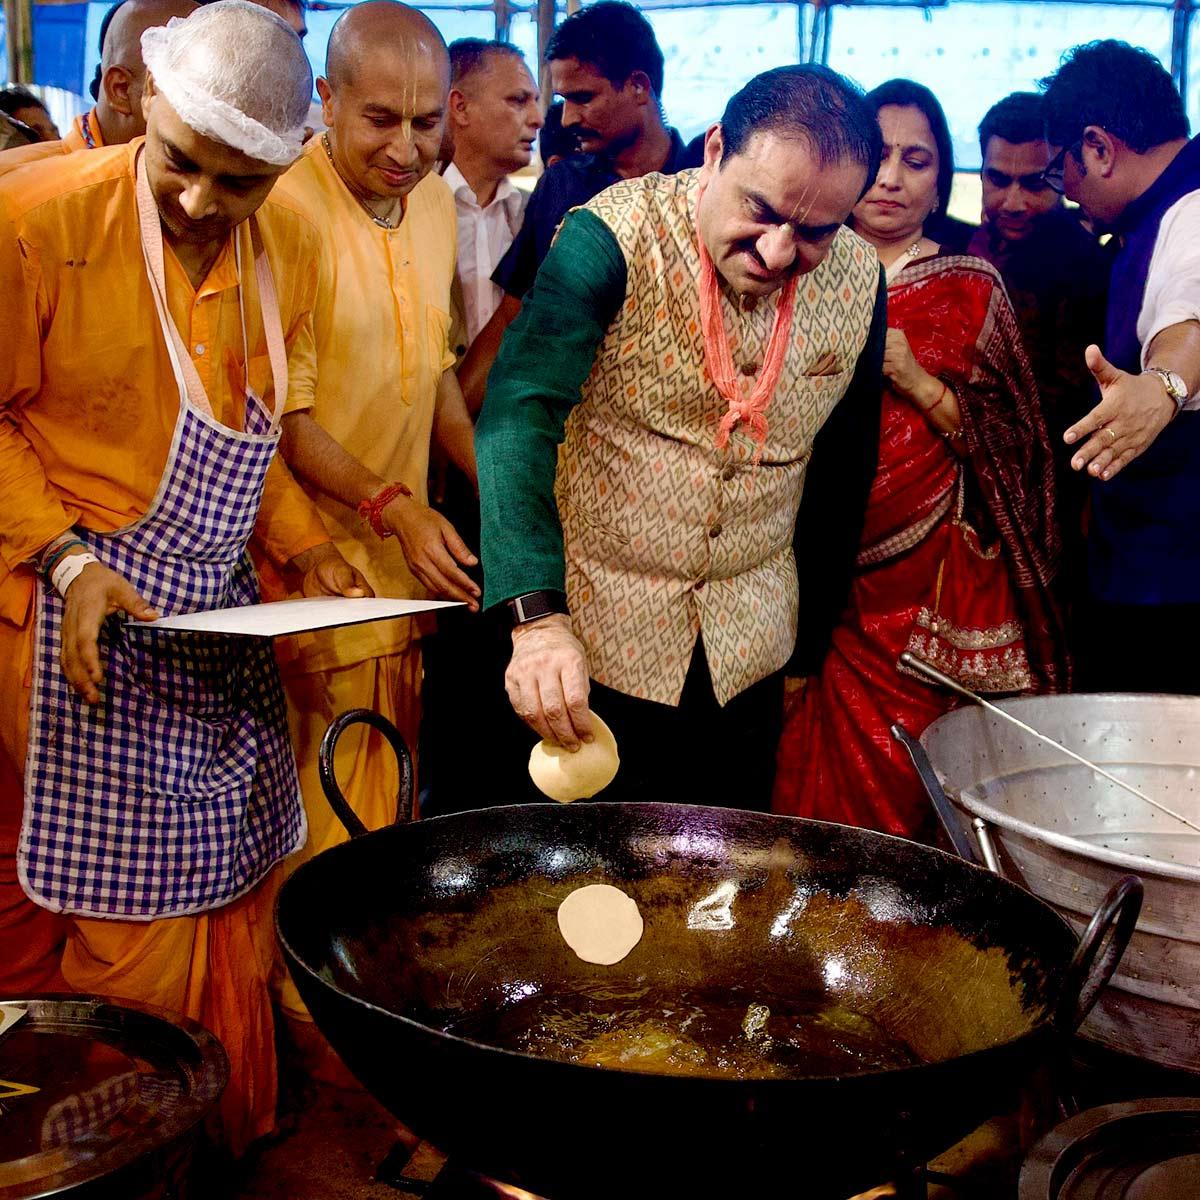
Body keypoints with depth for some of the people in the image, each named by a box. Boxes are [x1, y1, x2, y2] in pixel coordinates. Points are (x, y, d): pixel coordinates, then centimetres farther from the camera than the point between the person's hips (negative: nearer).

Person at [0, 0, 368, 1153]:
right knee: (128, 915, 1)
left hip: (219, 616, 6)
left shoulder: (289, 249, 6)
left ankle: (232, 1138, 33)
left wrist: (304, 547, 4)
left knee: (229, 887, 13)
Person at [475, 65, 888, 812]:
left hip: (749, 653, 4)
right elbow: (520, 414, -29)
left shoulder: (859, 281, -4)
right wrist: (537, 618, -41)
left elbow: (845, 472, 9)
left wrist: (812, 637, 13)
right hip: (591, 639, -3)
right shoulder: (613, 237, -18)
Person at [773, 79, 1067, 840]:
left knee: (892, 792, -1)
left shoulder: (970, 290, 4)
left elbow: (1009, 449, -2)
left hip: (921, 580, -2)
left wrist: (916, 380, -14)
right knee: (803, 770, 0)